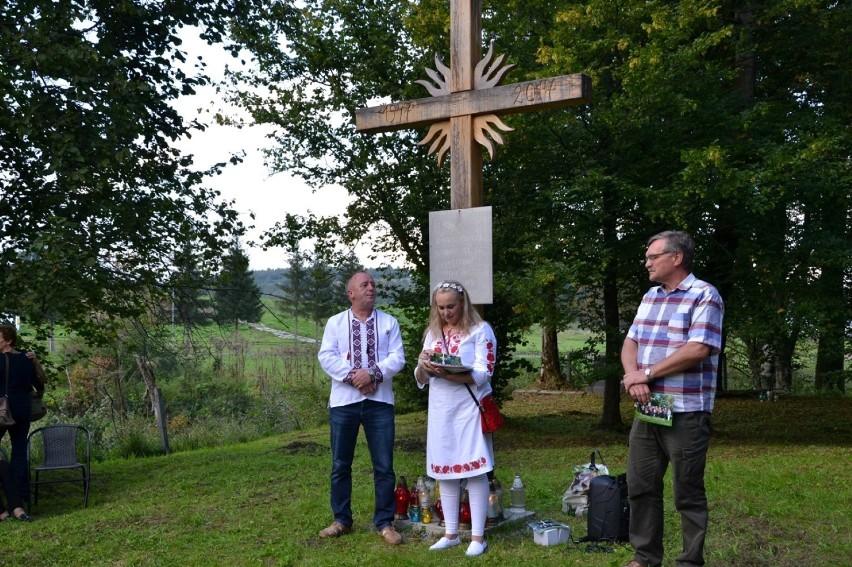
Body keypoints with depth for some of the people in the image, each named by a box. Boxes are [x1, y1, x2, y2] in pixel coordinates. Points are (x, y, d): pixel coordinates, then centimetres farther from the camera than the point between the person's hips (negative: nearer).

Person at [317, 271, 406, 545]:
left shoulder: (389, 322, 8)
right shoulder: (335, 322, 7)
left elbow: (397, 357, -2)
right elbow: (326, 357, -4)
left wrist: (373, 373, -17)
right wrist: (352, 377, -16)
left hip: (380, 401, 0)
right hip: (344, 401, 0)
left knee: (384, 465, 1)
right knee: (340, 465, 7)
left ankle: (385, 522, 13)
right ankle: (341, 520, 21)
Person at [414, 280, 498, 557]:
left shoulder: (480, 330, -4)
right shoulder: (432, 332, 12)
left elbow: (483, 374, -13)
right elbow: (421, 379, 13)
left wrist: (448, 374, -27)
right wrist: (424, 366, -10)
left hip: (469, 409, -5)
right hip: (440, 411, 5)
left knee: (474, 471, -3)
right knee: (445, 472, 9)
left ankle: (478, 537, 6)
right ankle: (450, 534, 20)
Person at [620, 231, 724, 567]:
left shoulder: (704, 296, -9)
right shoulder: (650, 297, 15)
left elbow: (697, 350, -19)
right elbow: (630, 343, 12)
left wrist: (647, 372, -13)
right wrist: (633, 377, -9)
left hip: (685, 413, -7)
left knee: (688, 493, 4)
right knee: (640, 486, 12)